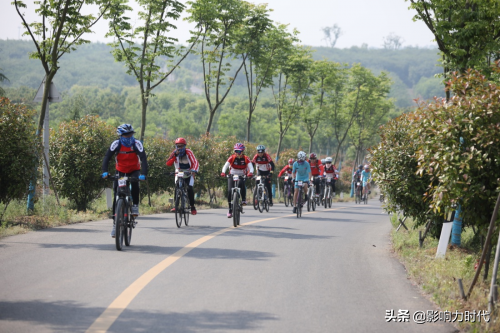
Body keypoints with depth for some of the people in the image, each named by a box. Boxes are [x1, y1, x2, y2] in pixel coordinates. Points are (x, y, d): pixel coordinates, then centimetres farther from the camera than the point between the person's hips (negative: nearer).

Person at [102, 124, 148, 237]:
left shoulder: (137, 144, -21)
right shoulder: (116, 144, -18)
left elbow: (143, 159, -29)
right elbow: (107, 157, -24)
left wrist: (143, 174, -44)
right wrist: (104, 171, -40)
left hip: (134, 171, -1)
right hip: (120, 171, 1)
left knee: (135, 184, -35)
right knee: (117, 196, -8)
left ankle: (135, 206, -12)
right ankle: (115, 223, -1)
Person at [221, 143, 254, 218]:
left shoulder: (246, 158, -11)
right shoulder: (232, 157, -11)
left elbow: (251, 167, -21)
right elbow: (226, 165, -21)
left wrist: (250, 172, -45)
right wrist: (223, 172, -42)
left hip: (242, 176, -1)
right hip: (232, 176, 1)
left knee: (242, 184, -36)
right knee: (230, 191, -14)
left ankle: (244, 199, -15)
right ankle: (230, 210, -5)